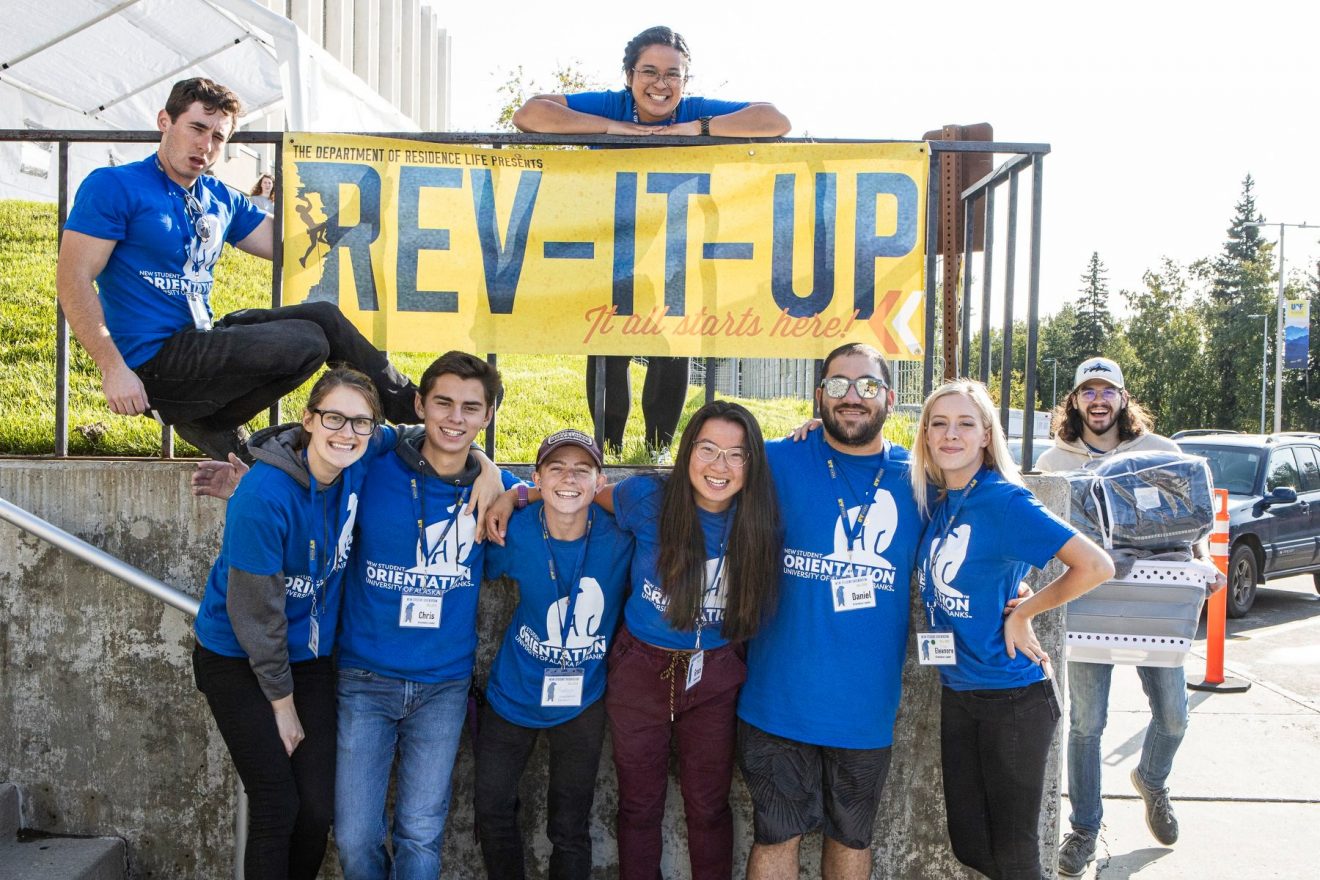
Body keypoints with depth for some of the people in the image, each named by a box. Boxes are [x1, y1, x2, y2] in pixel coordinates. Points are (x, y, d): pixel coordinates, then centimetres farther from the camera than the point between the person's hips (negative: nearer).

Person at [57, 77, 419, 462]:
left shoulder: (222, 200, 14)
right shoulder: (114, 186, -7)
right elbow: (73, 279, -14)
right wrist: (114, 369, -23)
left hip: (202, 340, 7)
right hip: (153, 362, -7)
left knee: (323, 315, -4)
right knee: (306, 343, -20)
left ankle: (406, 402, 4)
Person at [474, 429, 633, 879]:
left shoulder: (620, 536, -19)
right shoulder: (513, 533, -18)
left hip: (582, 703, -1)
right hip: (513, 694, 1)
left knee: (570, 830, 12)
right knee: (493, 816, 14)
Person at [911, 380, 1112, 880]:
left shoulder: (1004, 500, -17)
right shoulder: (933, 498, 2)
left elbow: (1096, 567, -23)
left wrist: (1022, 613, -14)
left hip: (1013, 699, -7)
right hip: (957, 693, 7)